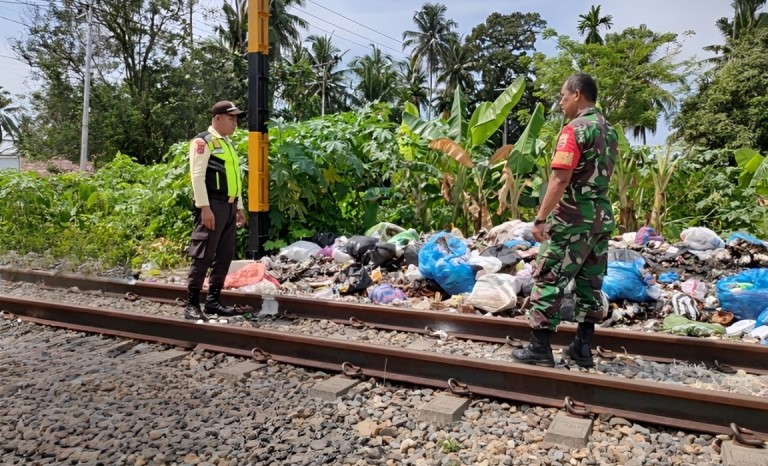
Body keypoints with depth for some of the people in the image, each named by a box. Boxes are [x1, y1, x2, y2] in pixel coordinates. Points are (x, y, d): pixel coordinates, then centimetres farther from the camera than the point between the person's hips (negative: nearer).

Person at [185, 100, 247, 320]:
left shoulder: (228, 143, 21)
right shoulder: (203, 141, -5)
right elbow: (197, 176, -14)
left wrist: (239, 207, 19)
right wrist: (204, 207, -20)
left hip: (229, 206, 9)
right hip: (213, 205, -9)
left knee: (224, 256, 9)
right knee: (203, 256, -6)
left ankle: (213, 301, 18)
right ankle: (192, 304, 1)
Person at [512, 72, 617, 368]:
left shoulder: (575, 130, -14)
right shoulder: (610, 131, 13)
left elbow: (560, 180, -22)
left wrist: (540, 218, -20)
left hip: (572, 219, -9)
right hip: (602, 217, 9)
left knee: (549, 281, -2)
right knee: (591, 284, 11)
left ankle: (540, 349, 3)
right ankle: (582, 348, 19)